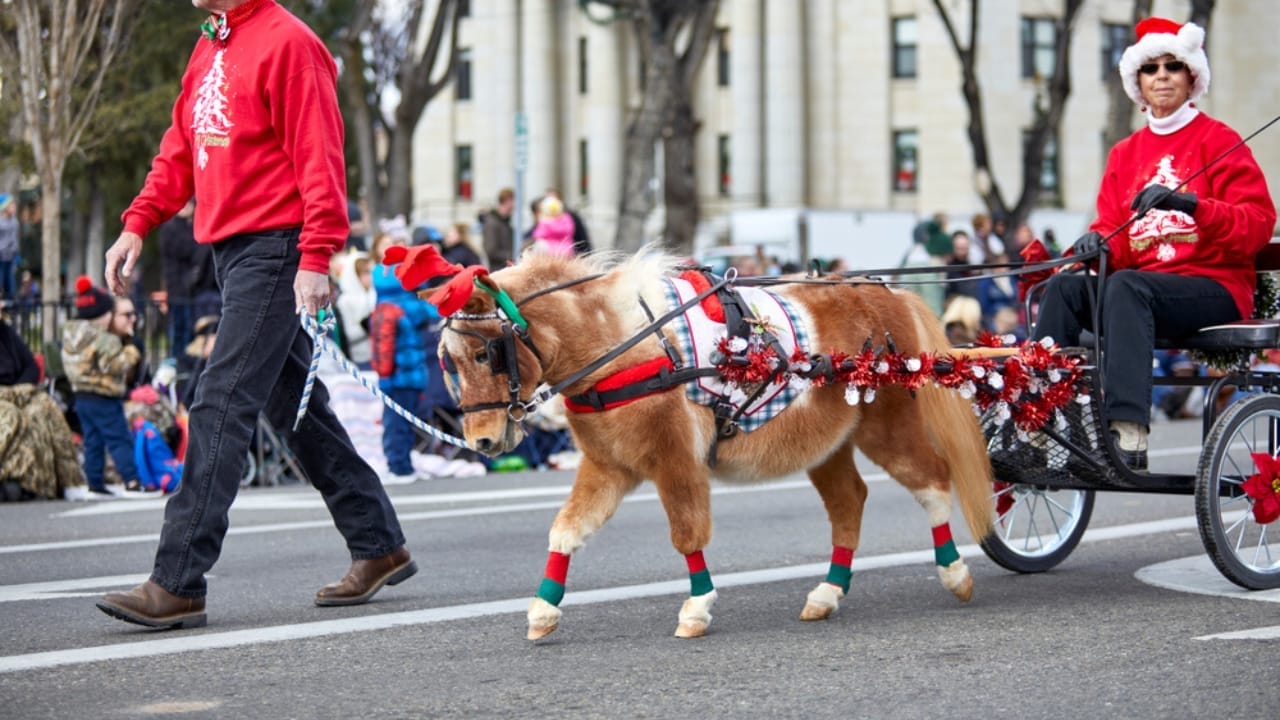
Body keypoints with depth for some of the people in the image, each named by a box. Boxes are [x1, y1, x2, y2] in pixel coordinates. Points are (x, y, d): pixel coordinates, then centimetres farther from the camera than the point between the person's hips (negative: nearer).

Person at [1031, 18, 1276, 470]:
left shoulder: (1219, 141, 2)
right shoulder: (1125, 153, 18)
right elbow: (1113, 229, 13)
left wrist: (1187, 202, -25)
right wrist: (1096, 242, -12)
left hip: (1215, 287, -5)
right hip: (1143, 281, 5)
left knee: (1126, 286, -35)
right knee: (1066, 287, -23)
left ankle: (1129, 434, -48)